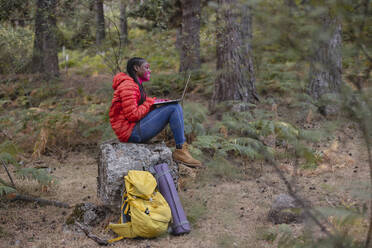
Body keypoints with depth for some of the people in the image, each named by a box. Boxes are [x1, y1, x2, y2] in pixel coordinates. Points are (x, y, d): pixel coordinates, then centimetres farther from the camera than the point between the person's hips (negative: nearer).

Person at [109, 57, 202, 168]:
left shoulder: (136, 84, 21)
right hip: (131, 132, -11)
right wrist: (150, 103, -7)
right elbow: (133, 116, -19)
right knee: (174, 108, -14)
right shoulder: (127, 86, -13)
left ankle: (182, 148, 0)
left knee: (175, 106, 10)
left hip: (135, 129, 11)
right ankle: (180, 150, -11)